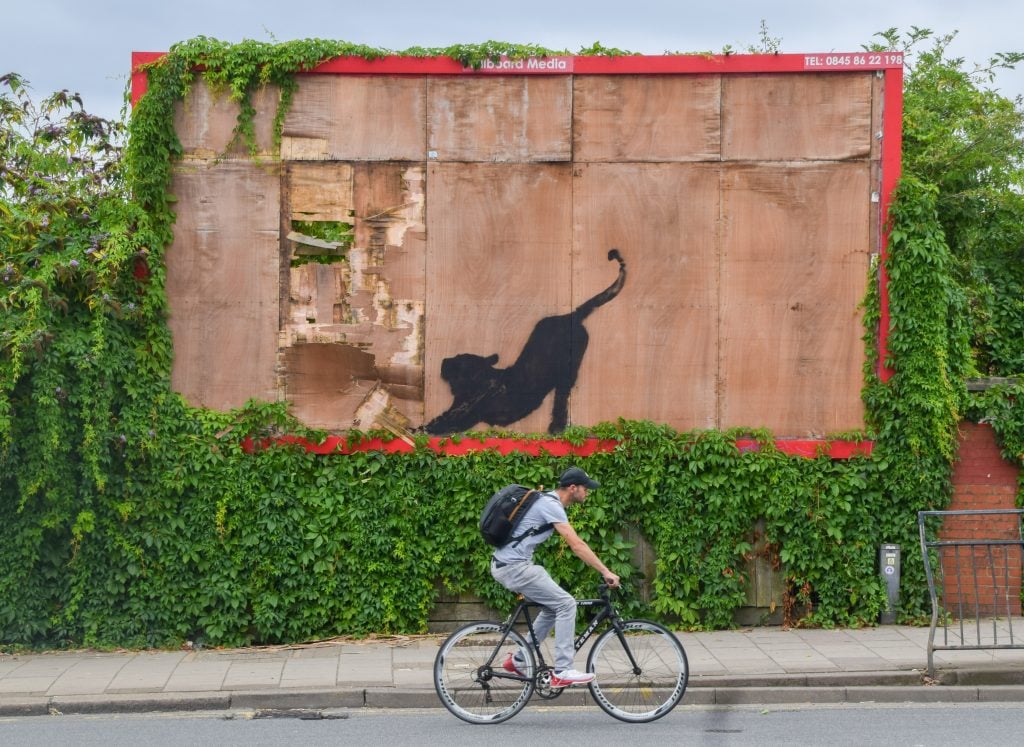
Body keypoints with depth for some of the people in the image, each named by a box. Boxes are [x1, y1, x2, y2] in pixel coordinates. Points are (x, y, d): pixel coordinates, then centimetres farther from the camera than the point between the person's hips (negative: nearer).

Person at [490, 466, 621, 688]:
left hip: (505, 565, 10)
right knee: (566, 604, -9)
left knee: (553, 607, 17)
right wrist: (606, 572, -19)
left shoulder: (547, 501, 16)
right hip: (514, 567, -10)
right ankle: (562, 672, -9)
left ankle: (519, 660, 21)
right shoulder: (551, 506, -15)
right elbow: (577, 545, -20)